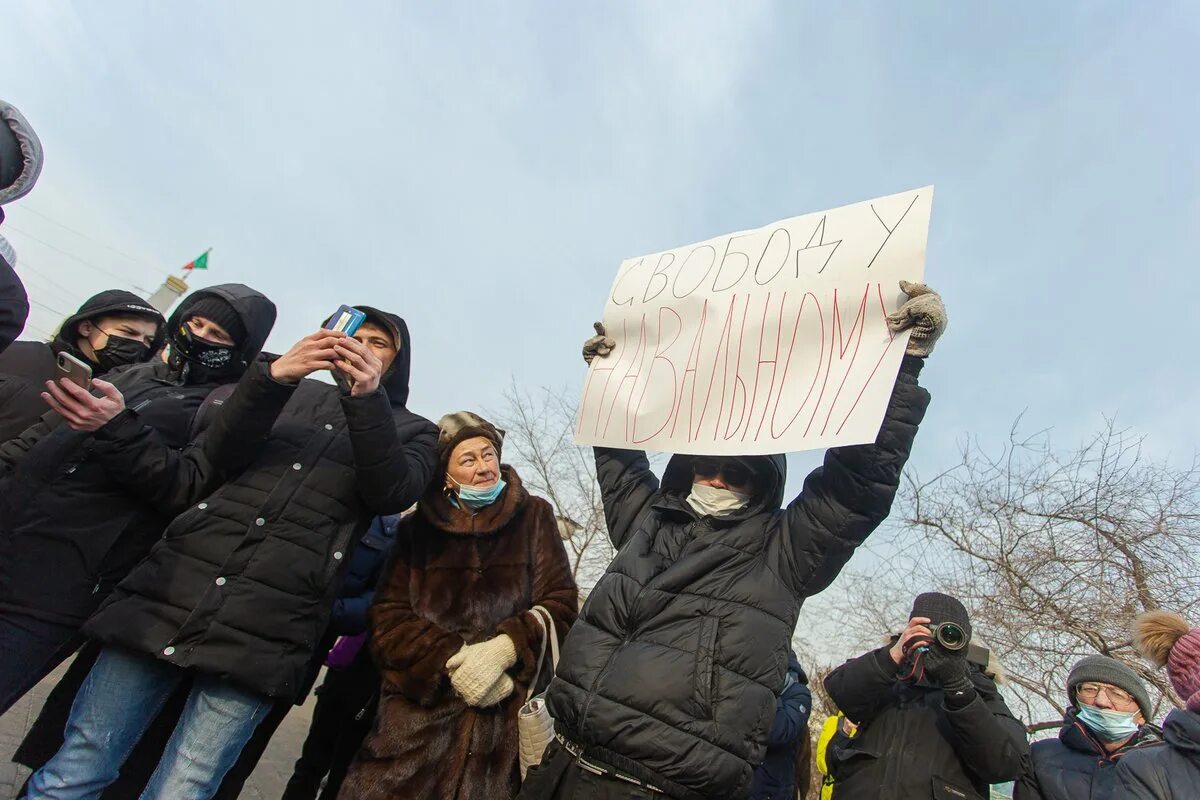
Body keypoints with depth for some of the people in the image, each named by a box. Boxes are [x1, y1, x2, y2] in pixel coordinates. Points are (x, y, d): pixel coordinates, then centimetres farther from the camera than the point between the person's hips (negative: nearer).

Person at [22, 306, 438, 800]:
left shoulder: (412, 433, 10)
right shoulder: (290, 397, 14)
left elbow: (392, 494, -11)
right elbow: (192, 480, 8)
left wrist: (367, 398, -22)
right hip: (164, 602, 3)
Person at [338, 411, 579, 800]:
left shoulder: (534, 517, 4)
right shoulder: (418, 528, 7)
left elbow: (560, 605, -1)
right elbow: (387, 619, 1)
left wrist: (505, 647, -18)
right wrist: (451, 660, -13)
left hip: (509, 714, -1)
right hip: (421, 710, 1)